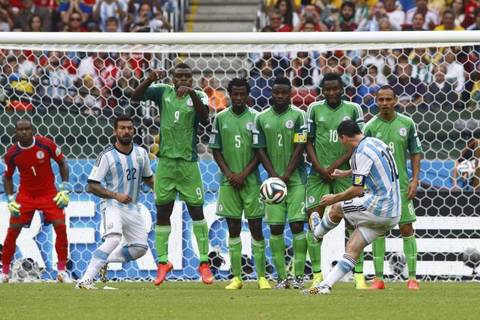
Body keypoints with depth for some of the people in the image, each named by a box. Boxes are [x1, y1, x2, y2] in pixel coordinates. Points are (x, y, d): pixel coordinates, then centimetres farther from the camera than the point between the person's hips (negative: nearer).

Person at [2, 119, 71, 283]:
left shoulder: (46, 144, -13)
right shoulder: (12, 153, -9)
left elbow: (62, 163, 0)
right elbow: (8, 177, 6)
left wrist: (64, 188, -6)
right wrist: (11, 199, -4)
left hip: (49, 193, -1)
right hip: (25, 194, 1)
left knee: (61, 227, -13)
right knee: (12, 231, -5)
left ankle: (62, 271, -1)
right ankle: (5, 272, 8)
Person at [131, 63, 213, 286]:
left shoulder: (197, 96, -2)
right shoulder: (163, 92, 3)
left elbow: (204, 118, -22)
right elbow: (135, 96, -7)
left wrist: (192, 94, -35)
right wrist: (150, 80, -24)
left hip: (188, 162, -2)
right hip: (166, 161, 2)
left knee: (196, 211, 1)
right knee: (162, 212, 5)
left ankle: (204, 262, 7)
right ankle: (162, 262, 12)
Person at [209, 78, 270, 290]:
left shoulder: (255, 118, 0)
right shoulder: (221, 119, 5)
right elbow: (216, 150, 7)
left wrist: (244, 174, -9)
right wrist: (229, 173, -5)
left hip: (251, 180, -2)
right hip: (229, 181, 2)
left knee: (256, 228, -1)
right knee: (233, 229, 3)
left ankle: (262, 277, 2)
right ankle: (236, 277, 6)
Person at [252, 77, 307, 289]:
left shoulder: (298, 116, -2)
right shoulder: (262, 119, 7)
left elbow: (299, 148, -6)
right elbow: (260, 150, 6)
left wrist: (286, 176, -11)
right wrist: (274, 176, -6)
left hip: (295, 178, -3)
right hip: (274, 179, 3)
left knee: (297, 225, -8)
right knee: (275, 228, -1)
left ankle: (299, 275, -4)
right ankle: (281, 276, 4)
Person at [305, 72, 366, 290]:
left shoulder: (353, 109, 4)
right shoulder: (314, 109, 6)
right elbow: (308, 142, 7)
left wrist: (337, 164, -8)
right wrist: (319, 168, -6)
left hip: (344, 172, -1)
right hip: (319, 173, 1)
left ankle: (359, 276, -2)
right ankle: (317, 275, 2)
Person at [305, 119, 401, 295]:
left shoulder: (362, 153, -15)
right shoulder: (375, 142, 14)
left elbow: (357, 190, -16)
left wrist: (334, 198, -1)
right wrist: (346, 173, 49)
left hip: (378, 207, -9)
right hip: (392, 213, 9)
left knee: (336, 208, 13)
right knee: (352, 249, 5)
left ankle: (318, 232, 40)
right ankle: (326, 286, 2)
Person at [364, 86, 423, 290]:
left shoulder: (407, 124, 2)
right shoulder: (371, 127, -1)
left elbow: (415, 153, 7)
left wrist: (415, 180, -2)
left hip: (401, 185, 0)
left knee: (407, 229, -2)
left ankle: (412, 278, 2)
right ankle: (378, 279, 7)